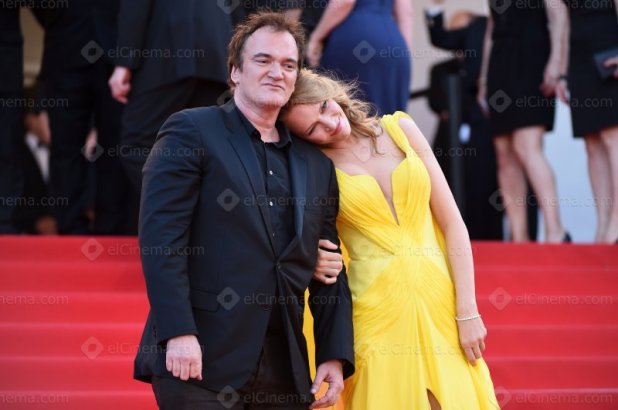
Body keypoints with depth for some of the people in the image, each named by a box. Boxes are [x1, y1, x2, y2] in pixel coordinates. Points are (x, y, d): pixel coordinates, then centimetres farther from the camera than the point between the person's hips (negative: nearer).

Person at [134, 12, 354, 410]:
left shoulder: (317, 164, 17)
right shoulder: (191, 132, 0)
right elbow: (160, 238, -9)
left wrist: (336, 355, 8)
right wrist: (178, 333, -17)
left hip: (285, 367, 5)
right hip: (200, 358, -5)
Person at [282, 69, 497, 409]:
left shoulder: (400, 129, 5)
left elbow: (452, 223, 3)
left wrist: (467, 311, -4)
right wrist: (313, 262, -15)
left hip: (442, 305, 2)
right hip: (378, 314, -2)